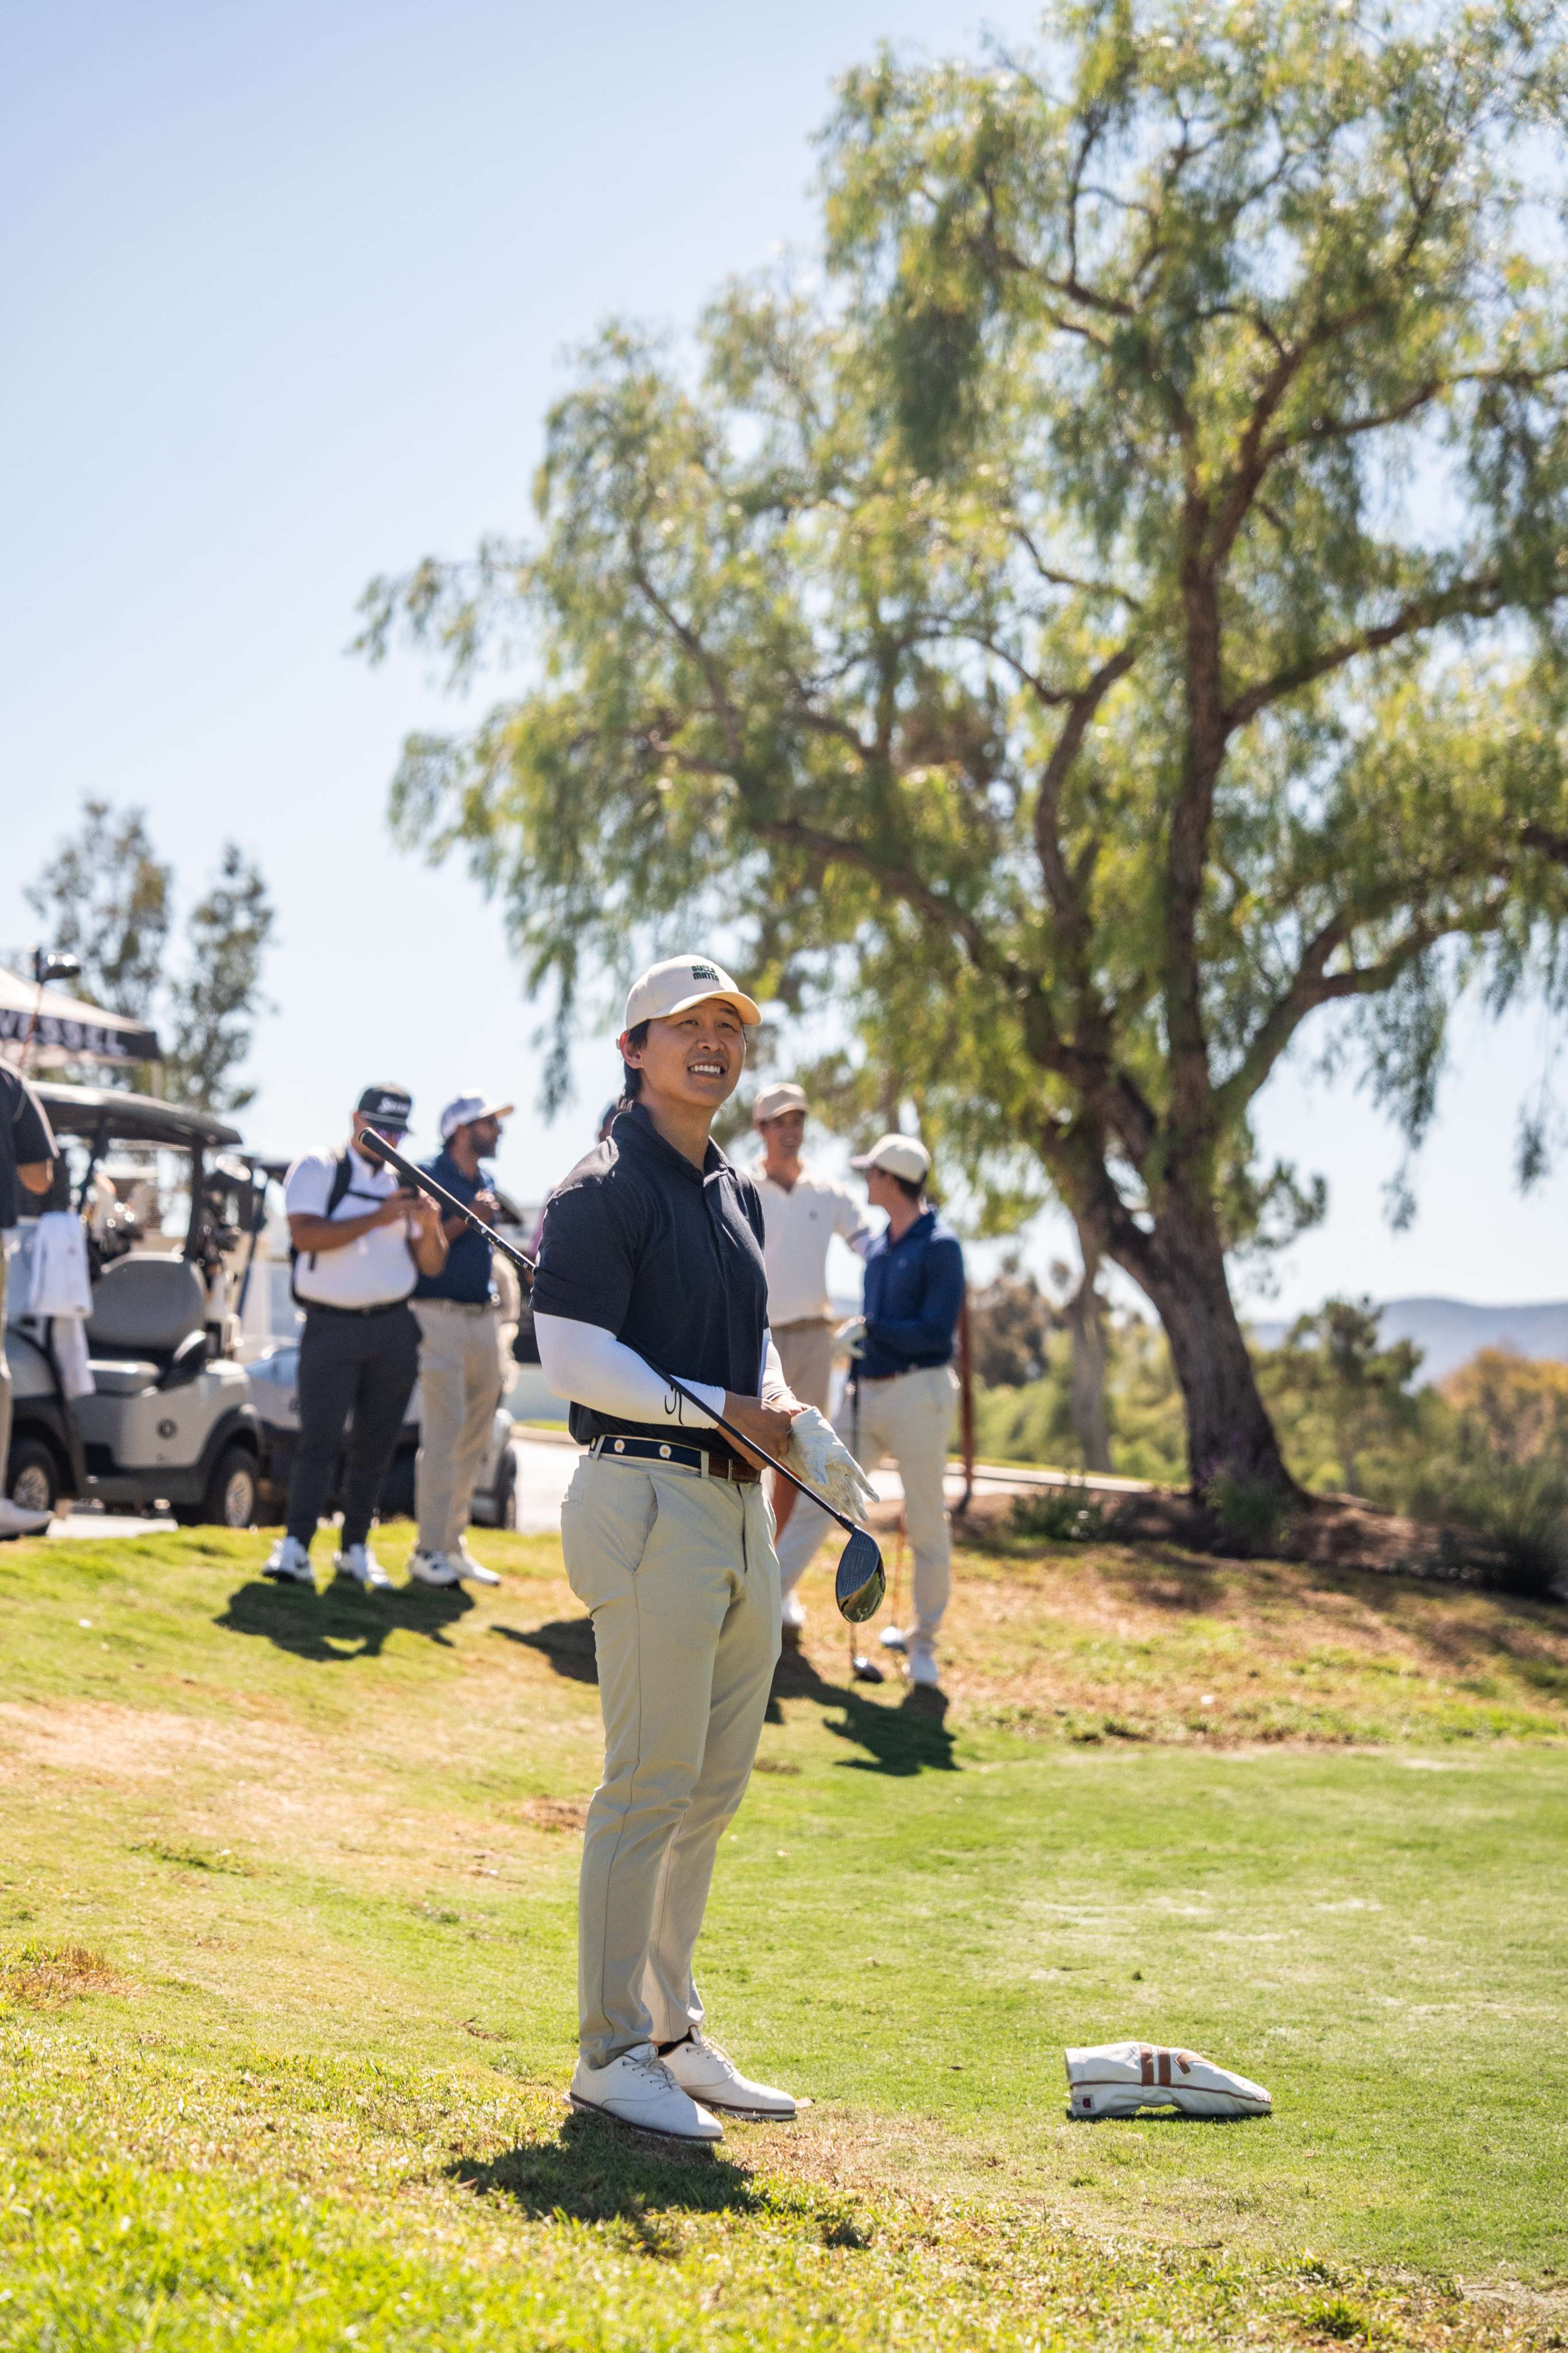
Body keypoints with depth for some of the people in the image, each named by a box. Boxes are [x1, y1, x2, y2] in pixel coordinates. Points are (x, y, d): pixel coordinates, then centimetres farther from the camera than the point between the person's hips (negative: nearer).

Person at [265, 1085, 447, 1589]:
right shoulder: (317, 1170, 2)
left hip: (394, 1329, 4)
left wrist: (430, 1229, -11)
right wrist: (377, 1219, -20)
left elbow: (431, 1265, 10)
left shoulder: (406, 1184, 14)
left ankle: (356, 1549, 12)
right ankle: (294, 1547, -13)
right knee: (319, 1439, -11)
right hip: (331, 1327, -4)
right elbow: (305, 1235, -15)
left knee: (376, 1445, 6)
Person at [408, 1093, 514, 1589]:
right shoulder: (426, 1176, -5)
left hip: (482, 1319, 7)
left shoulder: (485, 1185, 17)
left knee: (474, 1440, 8)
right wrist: (465, 1220, -18)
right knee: (443, 1436, -10)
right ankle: (429, 1551, -6)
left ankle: (454, 1543, 16)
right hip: (440, 1318, -7)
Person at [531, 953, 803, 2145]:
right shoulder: (603, 1190, -8)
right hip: (648, 1497, -9)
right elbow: (574, 1353, -15)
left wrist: (777, 1398, 5)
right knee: (650, 1785, -6)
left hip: (740, 1503, 9)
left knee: (715, 1786, 13)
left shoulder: (737, 1192, 19)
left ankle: (671, 2031, 24)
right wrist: (719, 1410, -16)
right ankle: (612, 2055, 4)